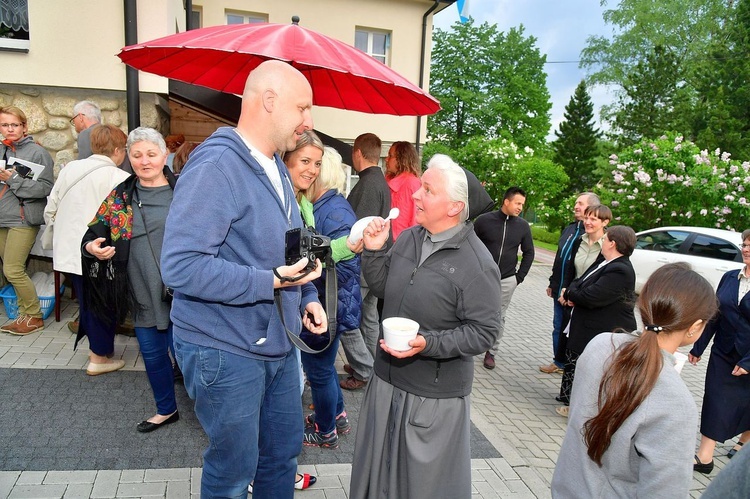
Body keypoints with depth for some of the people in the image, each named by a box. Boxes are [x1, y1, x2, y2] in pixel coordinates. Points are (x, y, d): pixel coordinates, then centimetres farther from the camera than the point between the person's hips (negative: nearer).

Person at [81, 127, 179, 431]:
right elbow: (94, 233, 10)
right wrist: (91, 247, -12)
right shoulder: (120, 197, 7)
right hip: (143, 296, 4)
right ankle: (166, 409, 39)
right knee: (152, 354, 17)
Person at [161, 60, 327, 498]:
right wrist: (271, 282, -27)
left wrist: (308, 297, 6)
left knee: (284, 450, 21)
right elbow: (181, 266, -29)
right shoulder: (215, 165, -21)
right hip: (226, 351, -8)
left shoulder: (275, 167, 9)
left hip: (278, 343, 8)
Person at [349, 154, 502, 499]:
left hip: (434, 395, -6)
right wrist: (374, 251, -7)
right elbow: (383, 288, 9)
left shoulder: (477, 264, -20)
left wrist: (428, 344, -28)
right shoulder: (408, 238, 0)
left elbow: (484, 331, -17)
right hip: (387, 379, 6)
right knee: (379, 468, 25)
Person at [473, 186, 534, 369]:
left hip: (507, 281, 2)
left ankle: (491, 352, 22)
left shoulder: (523, 226, 1)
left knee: (499, 317, 9)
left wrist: (520, 276, 4)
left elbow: (528, 253, 10)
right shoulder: (485, 220, -8)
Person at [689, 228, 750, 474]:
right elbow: (713, 315, 6)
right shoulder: (729, 278, 1)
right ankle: (705, 456, 7)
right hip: (723, 354, 3)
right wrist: (698, 348, 8)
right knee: (715, 402, 2)